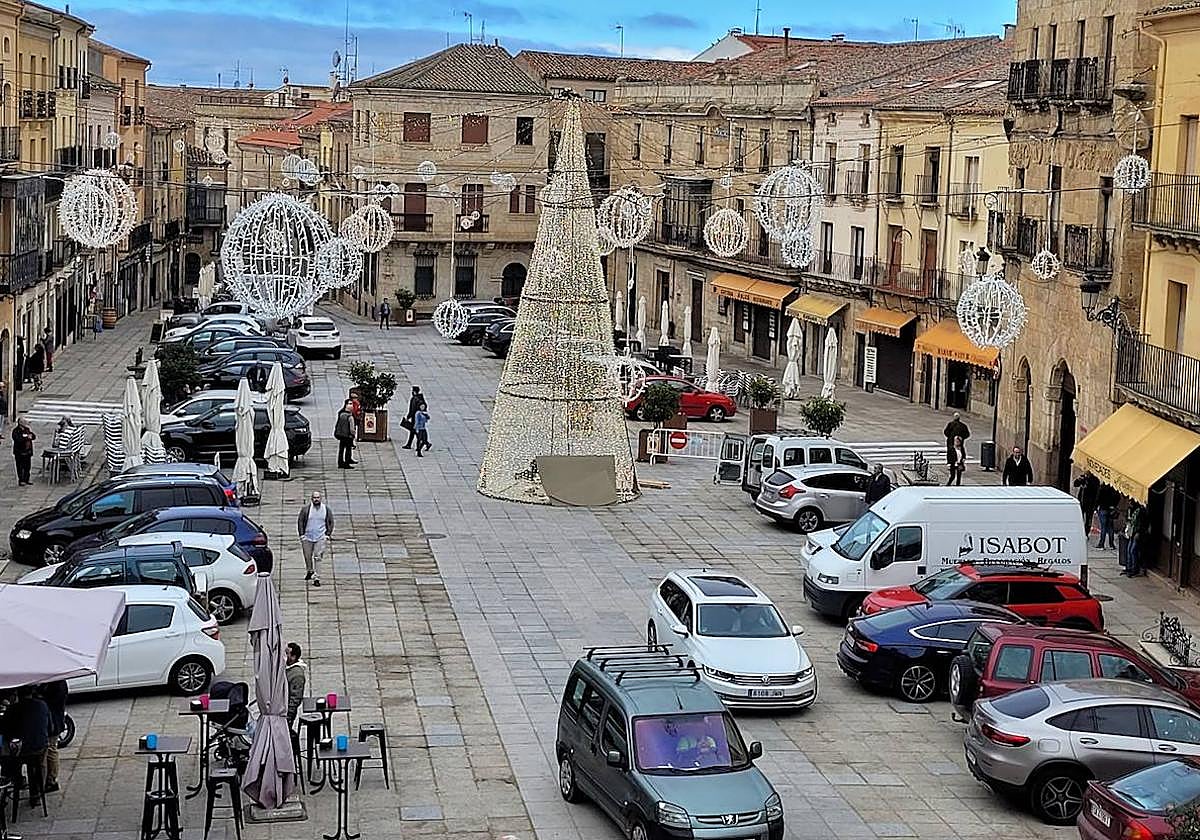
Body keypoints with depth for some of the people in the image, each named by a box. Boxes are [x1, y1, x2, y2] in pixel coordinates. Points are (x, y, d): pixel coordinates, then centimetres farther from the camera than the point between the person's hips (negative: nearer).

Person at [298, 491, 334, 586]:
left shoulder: (326, 509, 3)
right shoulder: (305, 508, -2)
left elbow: (331, 522, 11)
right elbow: (300, 521, 3)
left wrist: (328, 534, 2)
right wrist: (301, 534, -3)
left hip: (320, 538, -1)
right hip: (307, 537, 1)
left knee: (318, 558, -7)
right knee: (307, 556, 13)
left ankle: (316, 578, -7)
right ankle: (309, 571, 40)